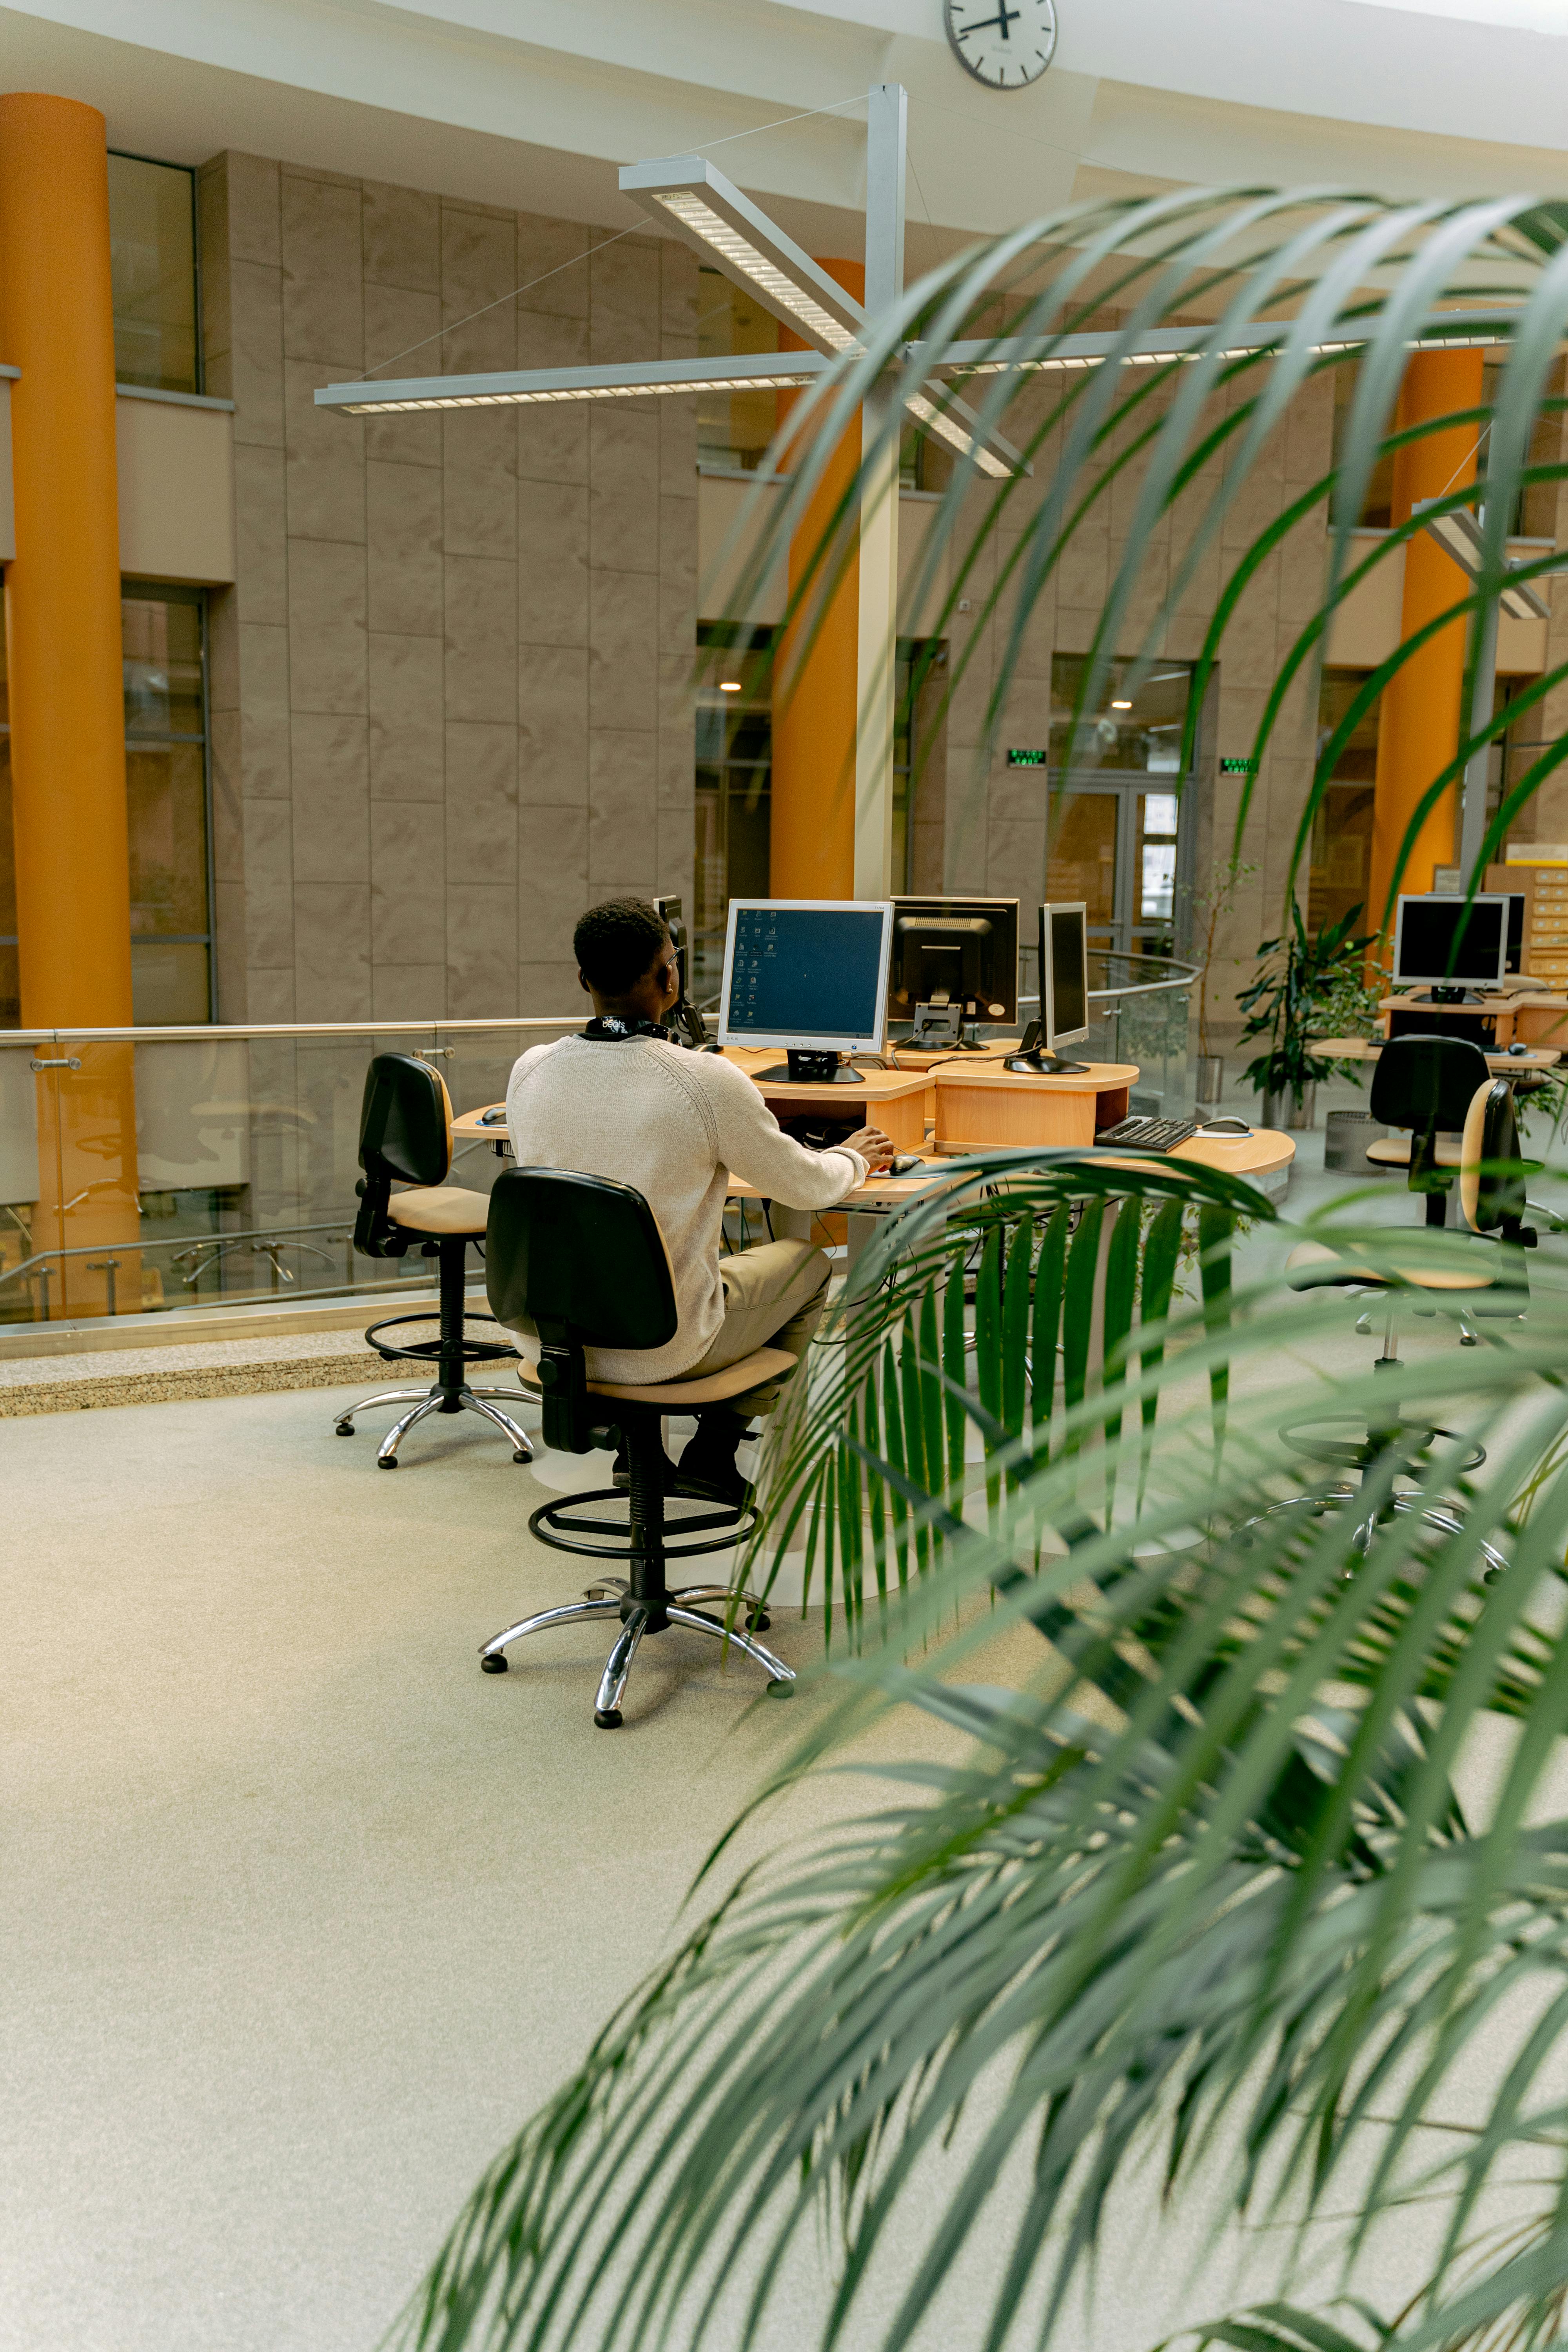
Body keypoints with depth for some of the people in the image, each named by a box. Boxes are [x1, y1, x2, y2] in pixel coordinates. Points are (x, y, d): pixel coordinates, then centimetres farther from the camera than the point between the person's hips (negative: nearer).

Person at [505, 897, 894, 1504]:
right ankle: (713, 1450, 23)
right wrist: (853, 1159, 20)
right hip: (658, 1349, -5)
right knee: (808, 1263, 22)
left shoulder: (531, 1069, -6)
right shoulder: (708, 1081, -20)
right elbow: (804, 1186, -4)